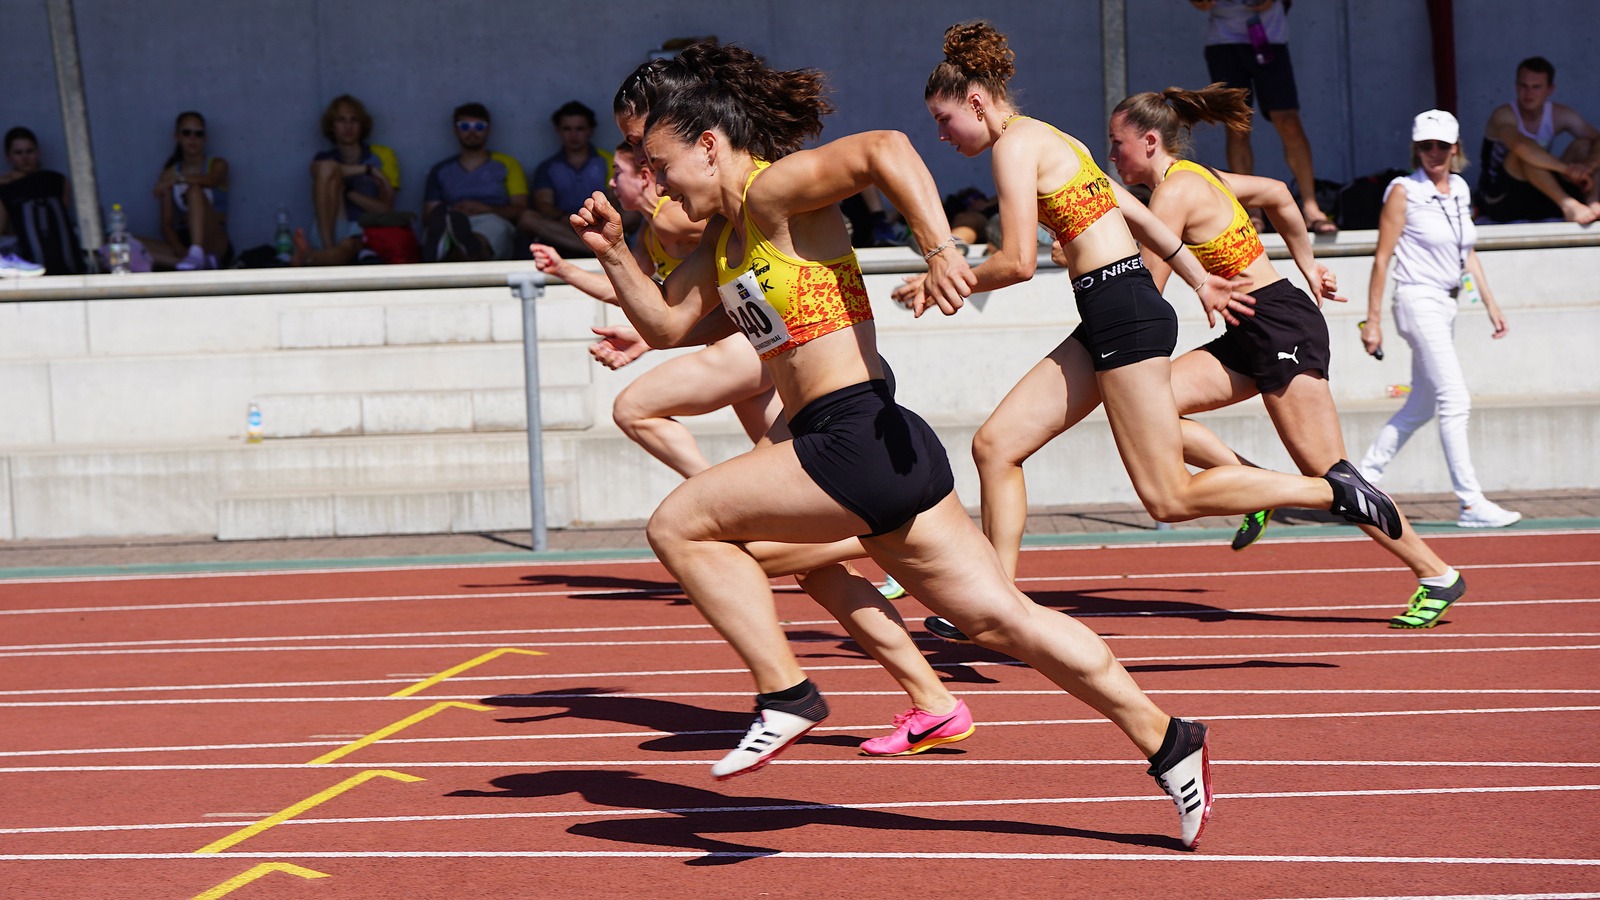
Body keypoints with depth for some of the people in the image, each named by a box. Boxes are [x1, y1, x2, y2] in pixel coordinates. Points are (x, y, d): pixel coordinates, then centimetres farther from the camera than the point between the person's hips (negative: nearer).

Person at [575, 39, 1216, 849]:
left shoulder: (776, 189, -8)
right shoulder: (725, 236, 19)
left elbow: (884, 150, -24)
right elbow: (666, 325, 24)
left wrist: (939, 250, -32)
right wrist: (614, 253, 12)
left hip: (861, 438, -10)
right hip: (857, 449, 10)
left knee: (679, 525, -6)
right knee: (1002, 619, 9)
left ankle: (785, 695, -3)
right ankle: (1166, 741, 11)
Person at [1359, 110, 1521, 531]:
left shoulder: (1459, 189, 11)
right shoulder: (1403, 192, -9)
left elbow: (1468, 254, 20)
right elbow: (1382, 259, -9)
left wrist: (1490, 303, 16)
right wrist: (1373, 319, -11)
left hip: (1446, 305, 8)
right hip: (1418, 302, -8)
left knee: (1421, 405, 12)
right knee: (1455, 401, -13)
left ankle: (1363, 477, 23)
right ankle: (1471, 504, -14)